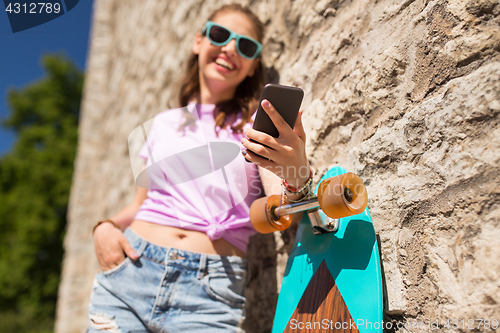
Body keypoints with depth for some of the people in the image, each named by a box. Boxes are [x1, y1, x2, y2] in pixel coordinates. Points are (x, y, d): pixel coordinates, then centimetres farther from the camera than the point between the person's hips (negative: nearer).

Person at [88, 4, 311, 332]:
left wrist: (298, 179, -31)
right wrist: (105, 227, 0)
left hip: (211, 293, -2)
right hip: (131, 272, 3)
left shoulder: (260, 124, 3)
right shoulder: (164, 123, 14)